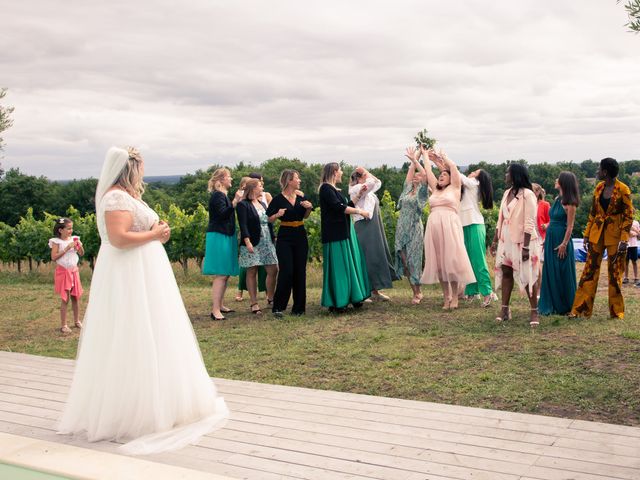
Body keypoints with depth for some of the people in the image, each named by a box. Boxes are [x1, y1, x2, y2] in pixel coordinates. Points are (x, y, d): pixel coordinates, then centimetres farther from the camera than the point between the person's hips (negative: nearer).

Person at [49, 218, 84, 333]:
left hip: (74, 271, 5)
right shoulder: (57, 242, -10)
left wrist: (80, 246, -12)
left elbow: (82, 253, 8)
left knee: (76, 297, 11)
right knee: (65, 298, -5)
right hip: (63, 271, -5)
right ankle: (63, 325, 3)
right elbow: (53, 257, -17)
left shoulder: (73, 239, 4)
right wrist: (66, 249, -21)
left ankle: (77, 321, 25)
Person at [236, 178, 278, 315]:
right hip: (252, 244, -7)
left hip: (267, 243, 7)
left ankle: (271, 299, 18)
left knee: (273, 270, 3)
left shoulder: (263, 204, 19)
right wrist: (247, 242, -22)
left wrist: (274, 237, 15)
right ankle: (254, 303, 4)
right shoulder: (243, 205, -6)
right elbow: (243, 225, -14)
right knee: (252, 272, -1)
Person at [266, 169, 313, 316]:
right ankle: (278, 307, -3)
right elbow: (269, 219, -3)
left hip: (300, 236, 5)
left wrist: (308, 207, -2)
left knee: (300, 272, 5)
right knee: (286, 271, -11)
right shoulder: (278, 199, -7)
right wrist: (278, 214, -22)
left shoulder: (301, 196, 6)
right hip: (285, 238, -5)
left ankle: (299, 307, 13)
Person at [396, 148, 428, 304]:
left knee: (413, 260, -5)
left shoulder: (422, 191, 0)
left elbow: (424, 173, -13)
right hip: (401, 229, 6)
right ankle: (416, 292, 11)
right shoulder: (408, 188, 15)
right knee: (404, 260, 3)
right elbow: (411, 170, 14)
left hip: (414, 229, -6)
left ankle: (417, 293, 4)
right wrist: (414, 158, 19)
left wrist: (415, 159, -8)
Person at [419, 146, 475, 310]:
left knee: (451, 260, -5)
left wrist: (443, 156, 18)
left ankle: (454, 297, 1)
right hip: (434, 227, 5)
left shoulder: (454, 188, 9)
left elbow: (453, 166, 4)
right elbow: (428, 171, 23)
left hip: (450, 226, -5)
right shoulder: (435, 190, 20)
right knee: (438, 261, 3)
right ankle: (446, 296, 10)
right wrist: (425, 155, 33)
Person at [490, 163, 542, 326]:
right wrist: (495, 240, 12)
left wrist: (526, 247, -21)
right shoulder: (507, 193, 9)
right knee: (505, 272, 7)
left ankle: (534, 312, 7)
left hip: (521, 241, -7)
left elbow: (529, 223, -17)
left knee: (526, 276, -2)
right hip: (506, 240, 7)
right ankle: (505, 309, 12)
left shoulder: (527, 194, -13)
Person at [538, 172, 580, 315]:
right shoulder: (557, 199, 11)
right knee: (550, 272, 10)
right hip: (550, 239, 8)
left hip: (561, 240, -8)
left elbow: (570, 226, -14)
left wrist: (564, 244, -19)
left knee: (562, 273, 1)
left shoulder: (569, 203, -12)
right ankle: (552, 305, 18)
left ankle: (564, 307, 11)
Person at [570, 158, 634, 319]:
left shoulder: (623, 190, -10)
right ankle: (580, 309, 6)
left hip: (615, 235, -5)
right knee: (589, 270, 3)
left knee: (615, 274, 4)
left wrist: (624, 239, -15)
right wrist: (587, 235, 10)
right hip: (597, 234, 5)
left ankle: (616, 312, 15)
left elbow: (628, 215, -9)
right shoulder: (598, 188, 6)